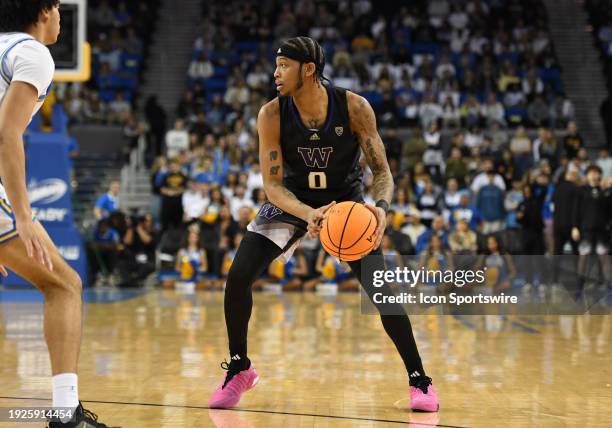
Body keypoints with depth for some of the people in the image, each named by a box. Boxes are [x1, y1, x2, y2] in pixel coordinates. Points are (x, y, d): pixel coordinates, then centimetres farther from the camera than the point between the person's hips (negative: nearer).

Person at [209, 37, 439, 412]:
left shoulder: (354, 108, -24)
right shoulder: (272, 115, -21)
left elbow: (382, 171, -17)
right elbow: (272, 184, -20)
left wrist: (381, 206, -40)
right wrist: (307, 214, -39)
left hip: (347, 200, -1)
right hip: (292, 200, 2)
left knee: (380, 290, -14)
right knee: (238, 277, -12)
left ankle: (420, 379, 1)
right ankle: (239, 369, 10)